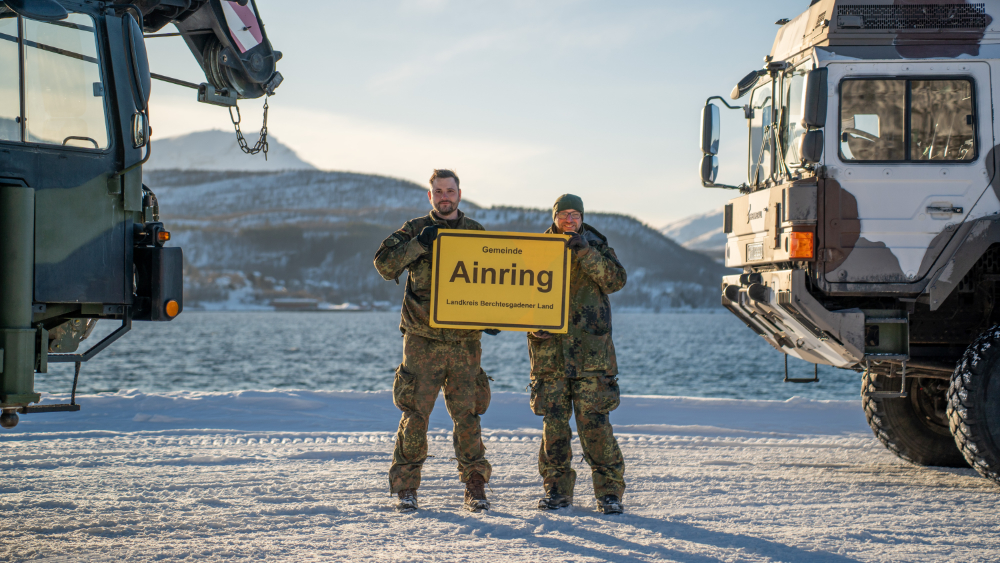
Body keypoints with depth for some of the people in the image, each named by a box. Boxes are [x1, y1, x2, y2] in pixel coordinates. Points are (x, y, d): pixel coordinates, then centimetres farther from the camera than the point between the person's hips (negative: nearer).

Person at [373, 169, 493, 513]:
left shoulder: (476, 233, 12)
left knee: (467, 414, 1)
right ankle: (406, 489, 6)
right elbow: (384, 264, -6)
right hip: (422, 339, -2)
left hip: (464, 340, 2)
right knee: (415, 413, -3)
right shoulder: (416, 230, 6)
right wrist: (418, 244, -18)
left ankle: (475, 488, 10)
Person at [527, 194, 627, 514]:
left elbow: (616, 280, -8)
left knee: (593, 419, -7)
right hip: (549, 346, 2)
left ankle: (609, 490, 0)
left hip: (590, 346, -2)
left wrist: (586, 253, -18)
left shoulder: (596, 245, 8)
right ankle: (557, 490, 11)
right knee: (553, 419, 1)